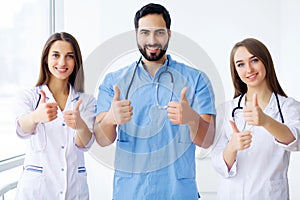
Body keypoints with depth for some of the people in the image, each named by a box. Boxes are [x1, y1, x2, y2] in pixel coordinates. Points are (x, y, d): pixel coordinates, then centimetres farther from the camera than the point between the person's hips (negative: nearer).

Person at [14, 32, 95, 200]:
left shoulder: (87, 101, 3)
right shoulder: (29, 97, -1)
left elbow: (85, 144, -12)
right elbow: (22, 130, -21)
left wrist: (80, 125, -34)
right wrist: (35, 117, -43)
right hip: (36, 187, -1)